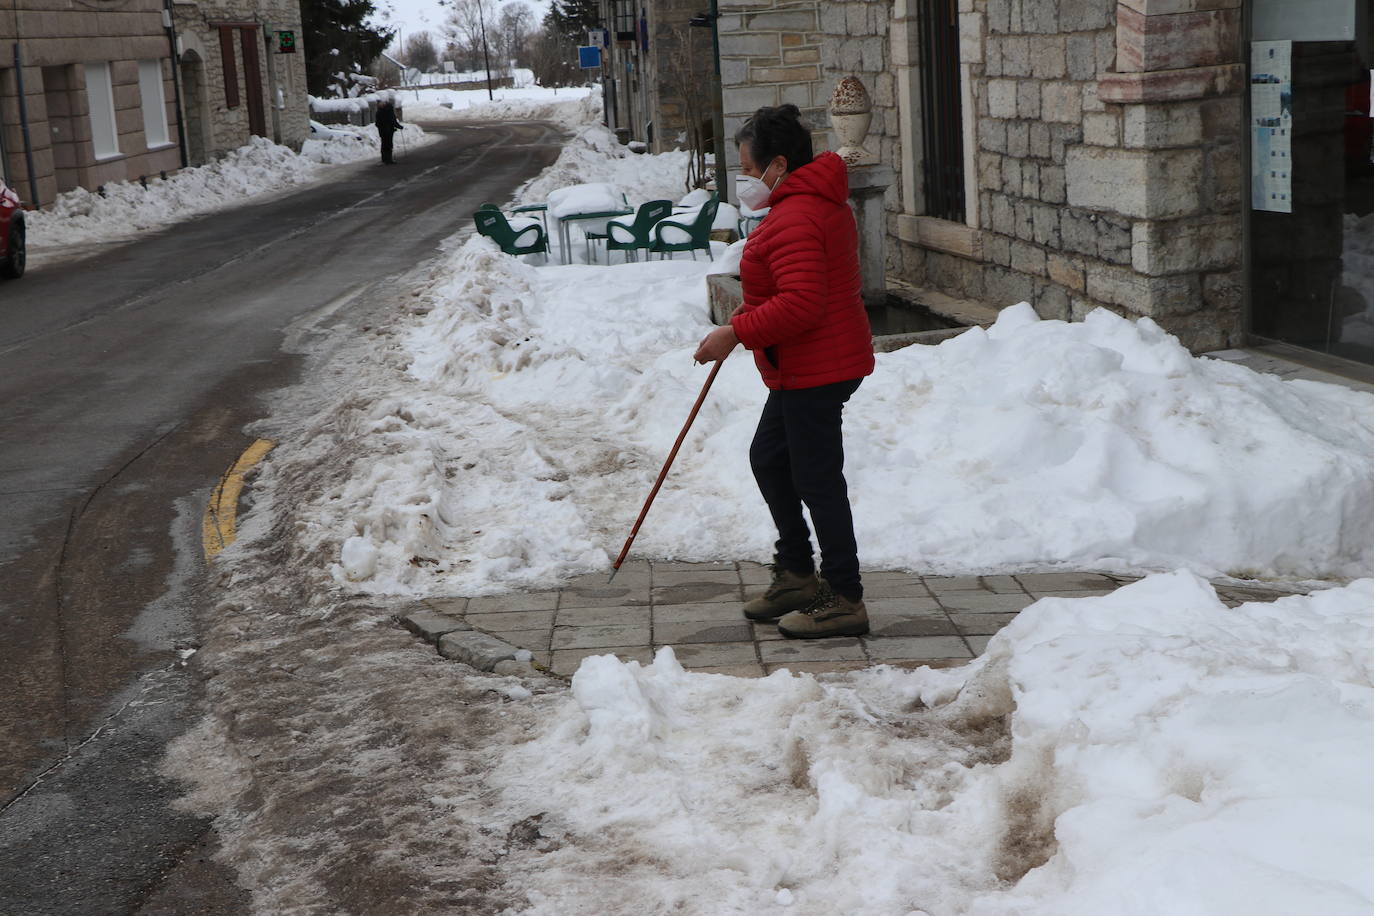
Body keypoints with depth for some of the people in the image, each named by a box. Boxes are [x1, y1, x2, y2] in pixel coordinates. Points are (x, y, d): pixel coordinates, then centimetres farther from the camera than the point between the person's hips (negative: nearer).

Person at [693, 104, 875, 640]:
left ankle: (845, 600, 5)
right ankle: (796, 574, 31)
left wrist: (738, 332, -24)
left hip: (816, 370, -12)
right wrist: (751, 310, 18)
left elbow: (801, 303, -31)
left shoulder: (794, 220, -22)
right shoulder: (822, 204, 13)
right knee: (768, 458, 21)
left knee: (817, 479, -4)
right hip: (807, 368, 12)